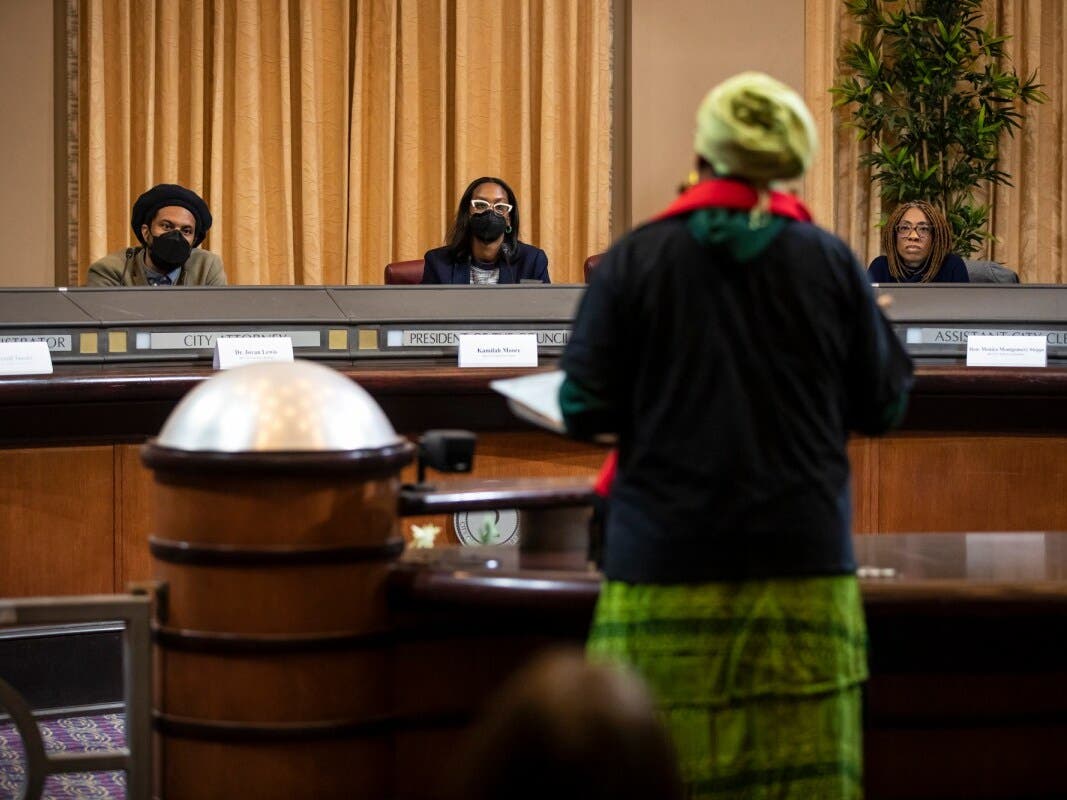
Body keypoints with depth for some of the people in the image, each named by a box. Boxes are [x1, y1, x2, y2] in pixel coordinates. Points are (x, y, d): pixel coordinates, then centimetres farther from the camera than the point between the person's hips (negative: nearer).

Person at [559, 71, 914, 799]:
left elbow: (584, 412, -3)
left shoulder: (633, 261, -3)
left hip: (667, 565, -1)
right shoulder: (831, 262, -1)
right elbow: (883, 406, 5)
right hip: (803, 563, 1)